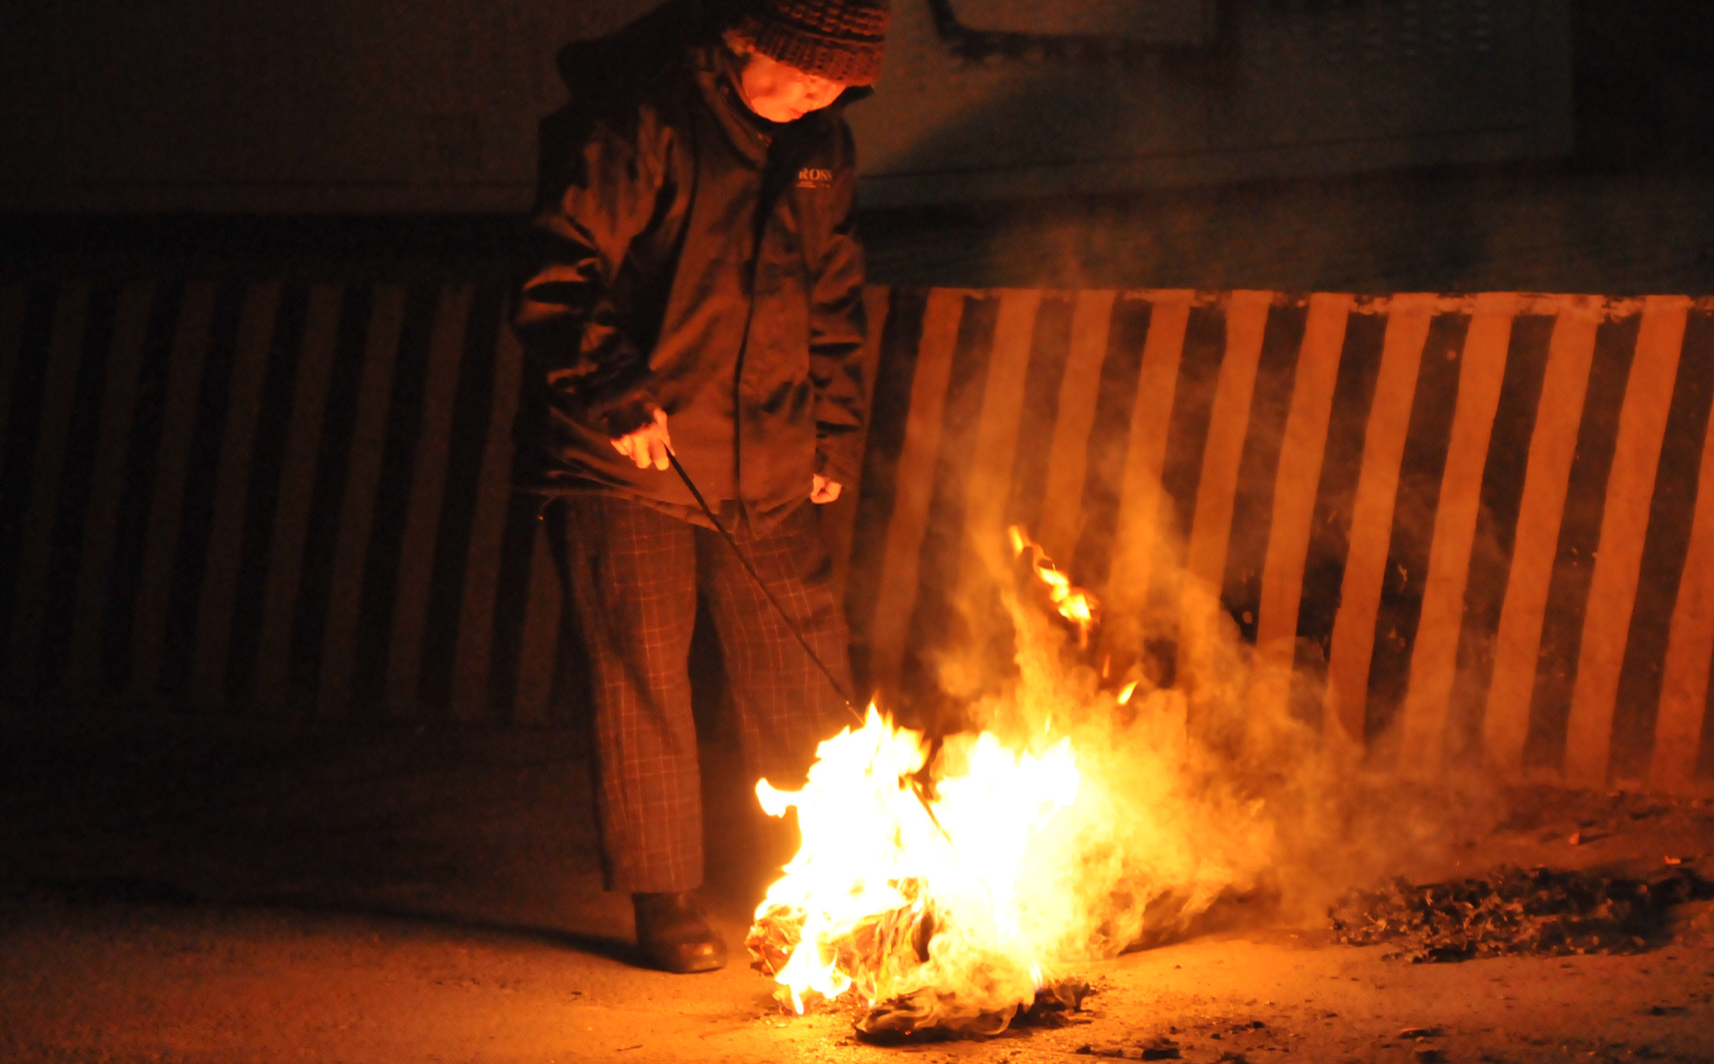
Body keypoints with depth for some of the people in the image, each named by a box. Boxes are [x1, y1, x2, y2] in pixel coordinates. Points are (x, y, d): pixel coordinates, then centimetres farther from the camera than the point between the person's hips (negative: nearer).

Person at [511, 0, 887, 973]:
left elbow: (834, 302, 18)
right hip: (627, 460, -5)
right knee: (644, 675, -1)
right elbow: (559, 275, -15)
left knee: (808, 684, 6)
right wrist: (616, 396, -22)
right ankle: (666, 901, 10)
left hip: (769, 472, 6)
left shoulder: (822, 148, 9)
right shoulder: (638, 119, -12)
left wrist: (836, 435, 13)